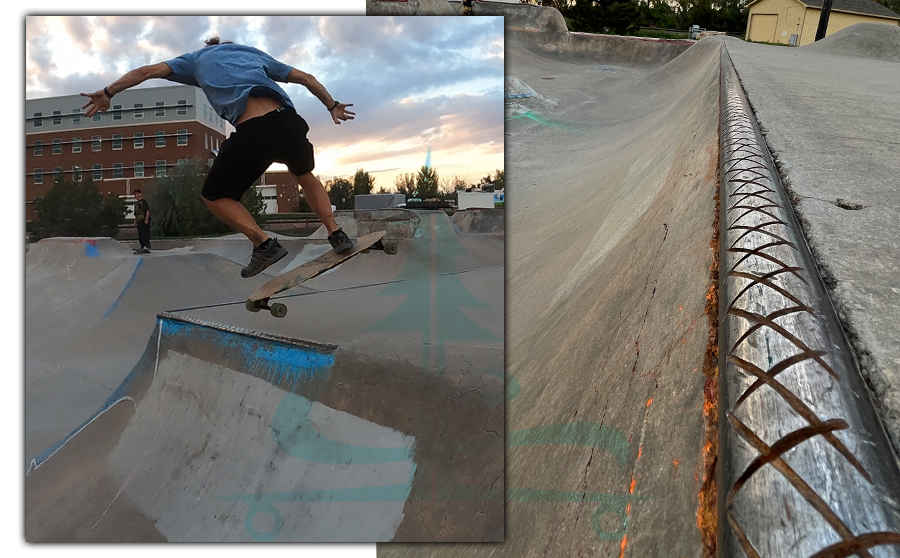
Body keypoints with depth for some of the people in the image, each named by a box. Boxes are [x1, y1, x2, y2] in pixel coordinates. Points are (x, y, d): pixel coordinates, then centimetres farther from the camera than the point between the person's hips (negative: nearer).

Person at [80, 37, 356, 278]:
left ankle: (264, 244, 2)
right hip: (288, 120, 3)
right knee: (305, 174, 35)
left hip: (251, 133, -3)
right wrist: (332, 106, 43)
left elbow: (149, 71, 21)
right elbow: (307, 78, 33)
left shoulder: (198, 58, 29)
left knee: (214, 196, 19)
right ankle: (336, 234, 24)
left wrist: (107, 92, 26)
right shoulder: (255, 53, 34)